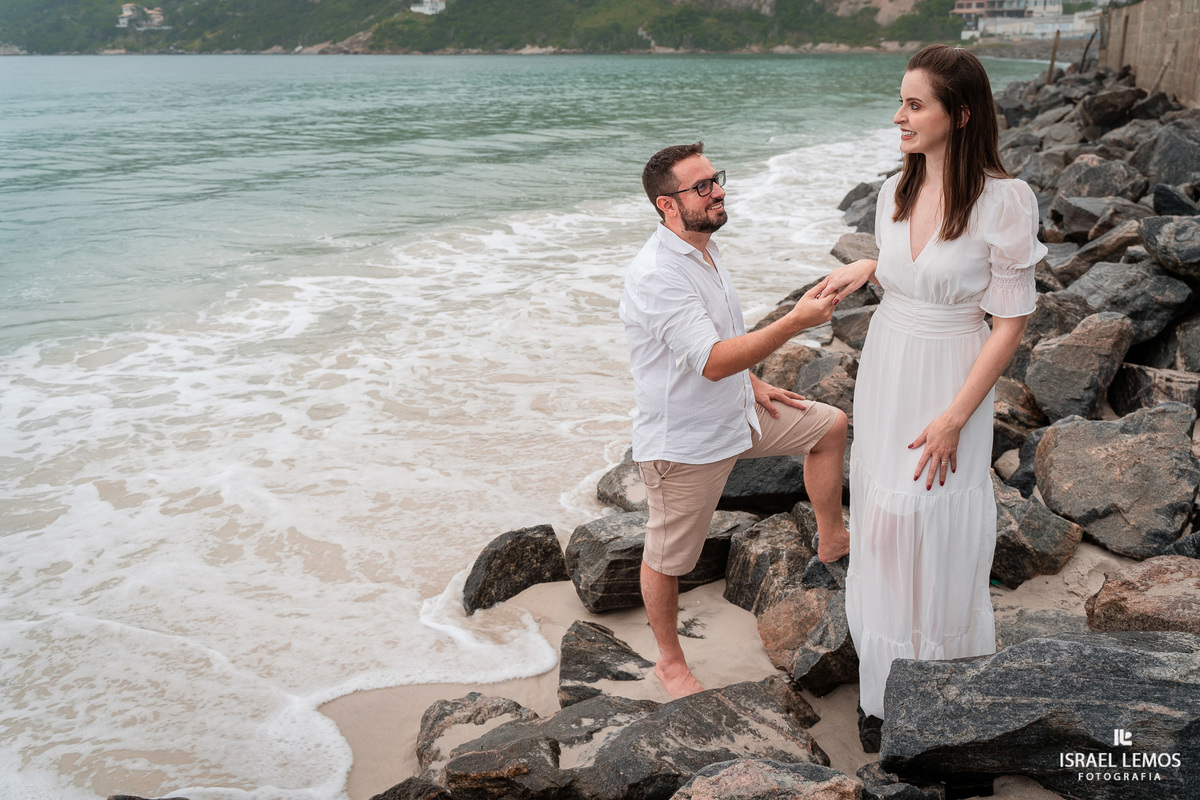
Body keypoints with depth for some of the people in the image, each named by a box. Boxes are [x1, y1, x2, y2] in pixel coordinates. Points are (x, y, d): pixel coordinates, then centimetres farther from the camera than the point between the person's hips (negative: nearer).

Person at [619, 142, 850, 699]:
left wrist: (751, 384, 12)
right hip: (683, 442, -9)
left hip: (734, 414, 9)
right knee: (668, 559, 8)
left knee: (830, 425, 16)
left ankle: (831, 540, 31)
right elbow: (712, 361, -36)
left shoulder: (704, 247, 3)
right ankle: (670, 663, 29)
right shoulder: (656, 276, -29)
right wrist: (795, 322, -39)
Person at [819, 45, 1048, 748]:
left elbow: (1010, 323, -16)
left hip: (952, 386, -6)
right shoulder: (897, 191, 2)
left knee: (937, 534, 3)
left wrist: (952, 419, -18)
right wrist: (866, 269, -2)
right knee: (883, 523, 13)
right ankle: (885, 693, 32)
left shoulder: (1004, 200, -18)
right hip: (884, 373, 6)